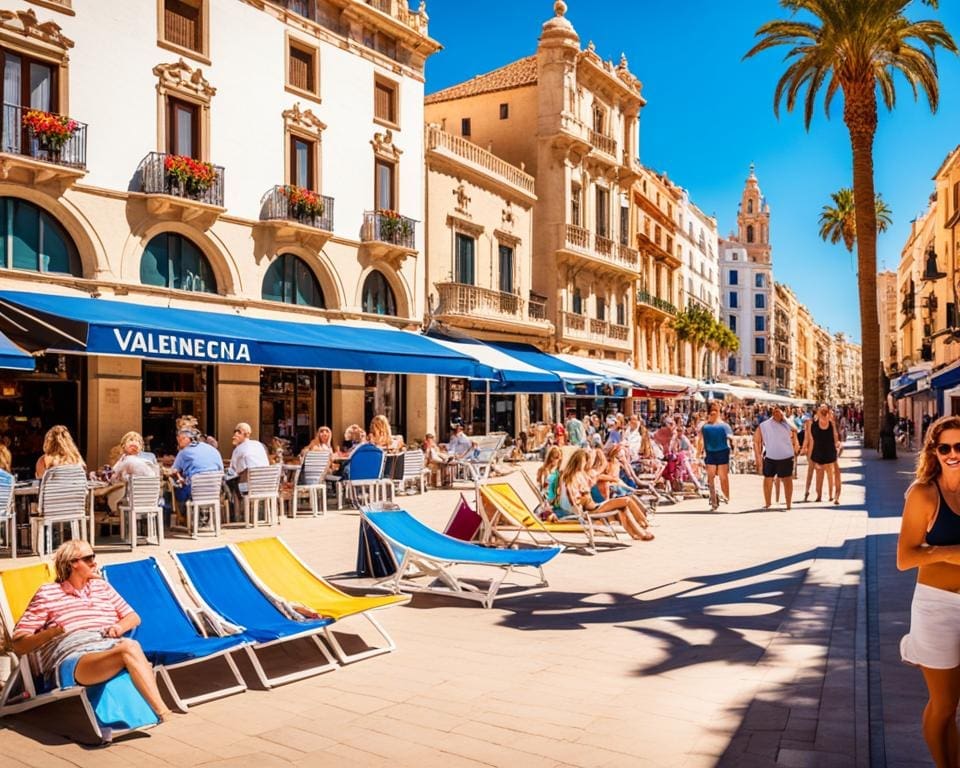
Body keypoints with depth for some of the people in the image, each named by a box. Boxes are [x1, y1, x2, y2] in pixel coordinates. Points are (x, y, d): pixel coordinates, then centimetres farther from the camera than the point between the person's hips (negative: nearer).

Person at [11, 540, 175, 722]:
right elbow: (18, 645, 8)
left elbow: (134, 617, 27)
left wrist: (120, 627, 3)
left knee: (130, 645, -39)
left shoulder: (102, 586, 26)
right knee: (129, 647, -38)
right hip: (72, 659, -4)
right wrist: (50, 633, -12)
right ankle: (163, 713, -45)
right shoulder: (47, 594, 12)